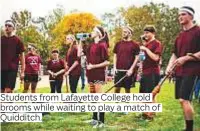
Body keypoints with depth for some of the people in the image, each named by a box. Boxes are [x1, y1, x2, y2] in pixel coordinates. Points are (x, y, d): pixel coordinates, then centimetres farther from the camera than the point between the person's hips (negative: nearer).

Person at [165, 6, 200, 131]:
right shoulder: (180, 35, 17)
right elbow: (175, 54, 19)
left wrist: (185, 58, -18)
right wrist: (169, 67, 6)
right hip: (179, 72, 8)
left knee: (184, 99, -14)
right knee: (184, 100, 10)